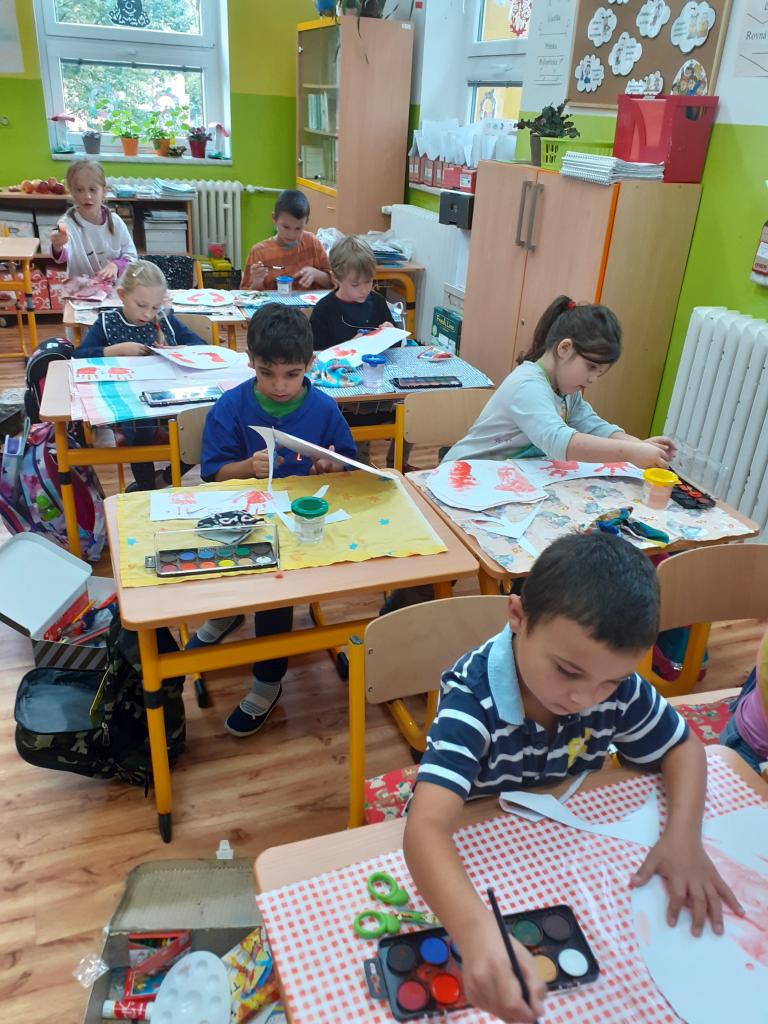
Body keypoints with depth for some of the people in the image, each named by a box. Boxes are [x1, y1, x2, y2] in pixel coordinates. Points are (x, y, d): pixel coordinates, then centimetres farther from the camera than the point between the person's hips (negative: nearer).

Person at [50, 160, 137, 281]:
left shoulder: (115, 221, -2)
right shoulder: (68, 223, -11)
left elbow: (131, 256, 5)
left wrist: (116, 265, -14)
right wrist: (58, 248, -51)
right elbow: (62, 257, -29)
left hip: (114, 287, 2)